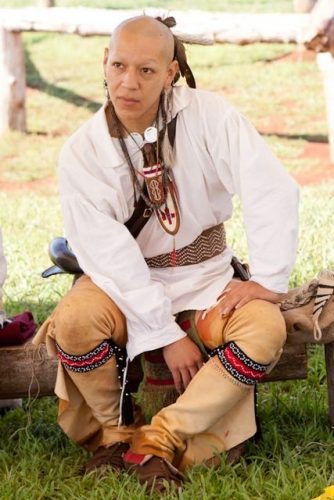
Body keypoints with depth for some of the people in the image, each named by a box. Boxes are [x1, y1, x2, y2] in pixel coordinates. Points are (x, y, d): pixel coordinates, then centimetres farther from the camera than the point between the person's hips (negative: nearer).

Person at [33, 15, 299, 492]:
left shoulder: (208, 115, -13)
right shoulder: (82, 151, -13)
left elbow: (273, 191, -18)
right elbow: (109, 254, -16)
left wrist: (268, 280, -22)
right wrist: (167, 335, -20)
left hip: (204, 274, 1)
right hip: (124, 278, 0)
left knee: (265, 328, -30)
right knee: (73, 321, -33)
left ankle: (160, 441, -21)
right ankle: (114, 431, -5)